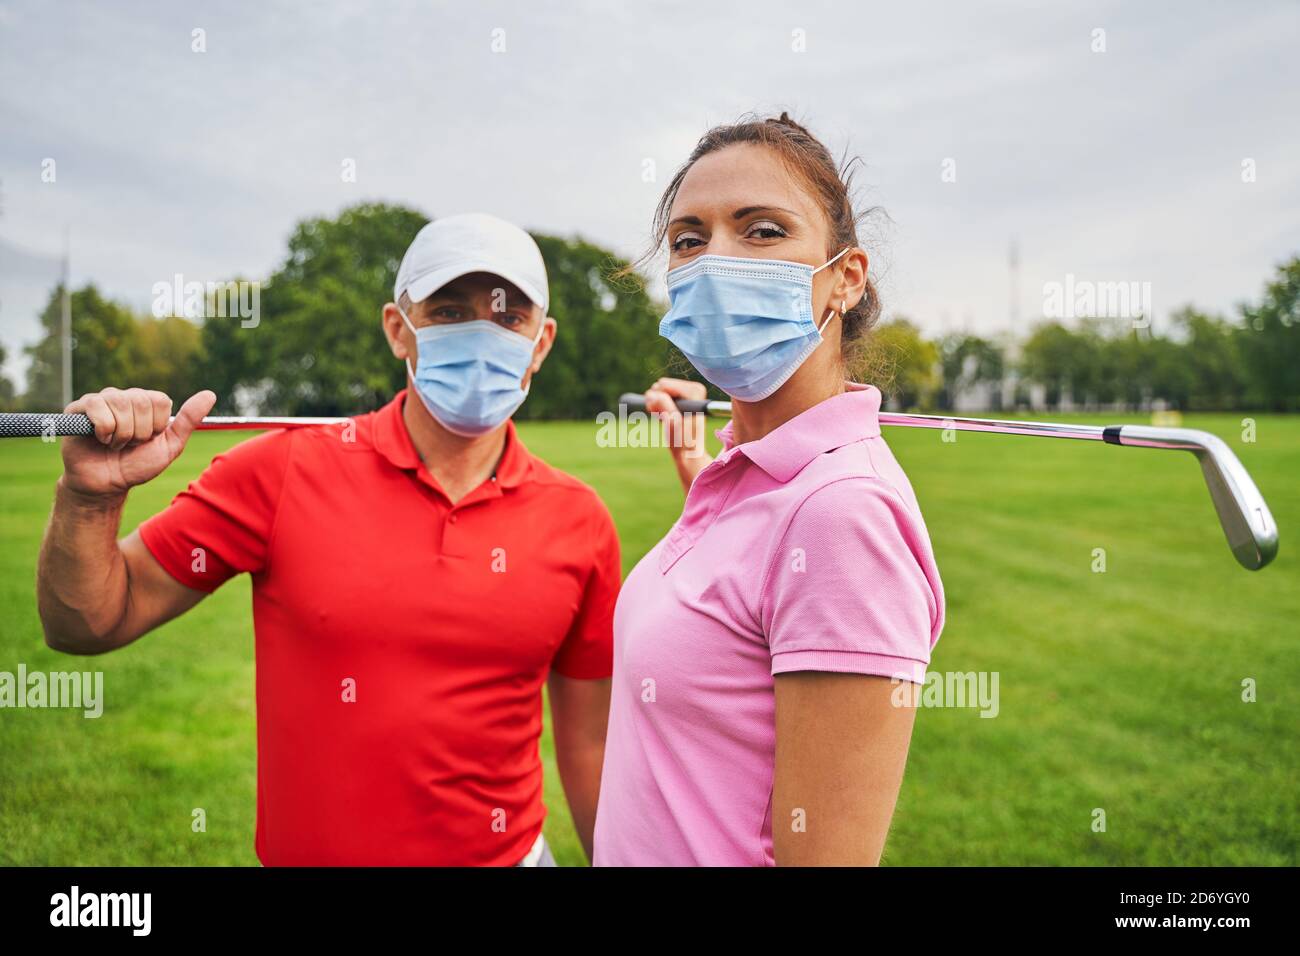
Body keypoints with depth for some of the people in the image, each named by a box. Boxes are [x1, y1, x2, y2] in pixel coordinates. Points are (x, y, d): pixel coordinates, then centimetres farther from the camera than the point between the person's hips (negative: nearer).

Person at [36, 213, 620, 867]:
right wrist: (91, 496, -23)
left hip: (510, 849, 1)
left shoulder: (578, 524, -7)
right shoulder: (284, 470, -11)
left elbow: (590, 744, 2)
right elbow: (90, 625, -6)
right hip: (303, 849, -1)